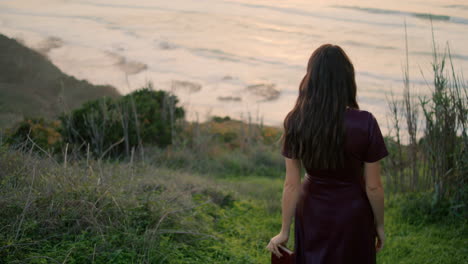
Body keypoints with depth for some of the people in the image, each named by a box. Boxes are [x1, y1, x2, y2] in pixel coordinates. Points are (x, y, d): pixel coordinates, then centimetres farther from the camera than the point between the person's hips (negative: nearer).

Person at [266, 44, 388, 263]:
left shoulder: (295, 122, -16)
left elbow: (291, 184, -12)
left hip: (312, 214, 2)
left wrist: (284, 232, -2)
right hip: (352, 216, -2)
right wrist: (379, 224, 2)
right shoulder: (365, 124, -23)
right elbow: (373, 186, -15)